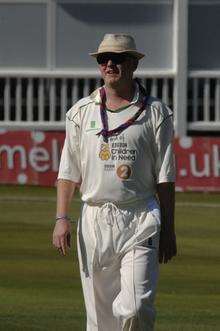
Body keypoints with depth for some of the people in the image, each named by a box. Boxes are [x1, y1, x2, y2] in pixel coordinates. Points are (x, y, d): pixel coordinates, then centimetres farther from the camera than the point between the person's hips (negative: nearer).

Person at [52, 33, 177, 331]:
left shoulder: (155, 112, 3)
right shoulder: (82, 111, 9)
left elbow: (165, 176, 3)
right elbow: (68, 171, 9)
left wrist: (168, 229, -1)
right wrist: (61, 218, -1)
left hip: (141, 220, -2)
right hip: (95, 218, 2)